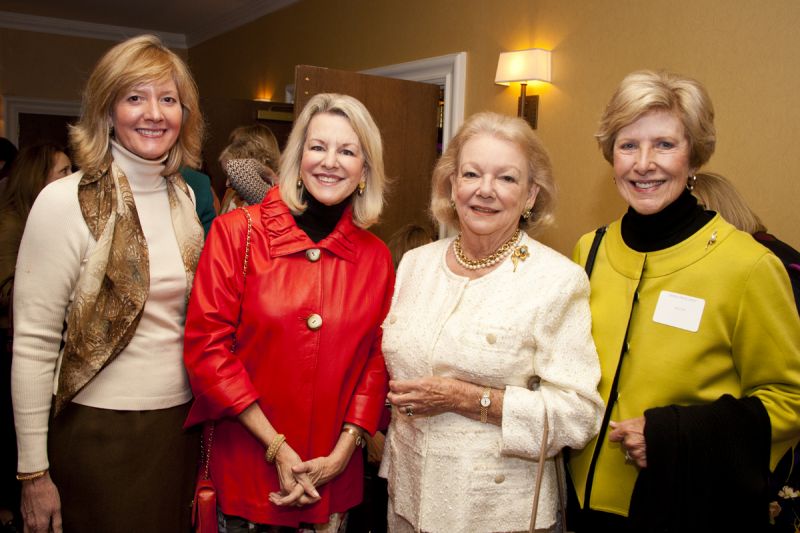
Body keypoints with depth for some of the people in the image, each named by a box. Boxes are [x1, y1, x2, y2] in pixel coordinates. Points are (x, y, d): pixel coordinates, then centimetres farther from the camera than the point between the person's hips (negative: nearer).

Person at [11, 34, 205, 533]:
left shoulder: (186, 197, 4)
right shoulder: (65, 202, -12)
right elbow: (33, 343, -12)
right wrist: (34, 473, -10)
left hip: (182, 422, 5)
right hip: (99, 432, -5)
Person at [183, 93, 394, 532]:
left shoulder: (375, 257, 0)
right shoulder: (238, 232, -8)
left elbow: (377, 361, 3)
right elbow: (206, 346, -11)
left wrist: (343, 451, -8)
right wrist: (277, 448, -13)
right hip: (245, 468, -2)